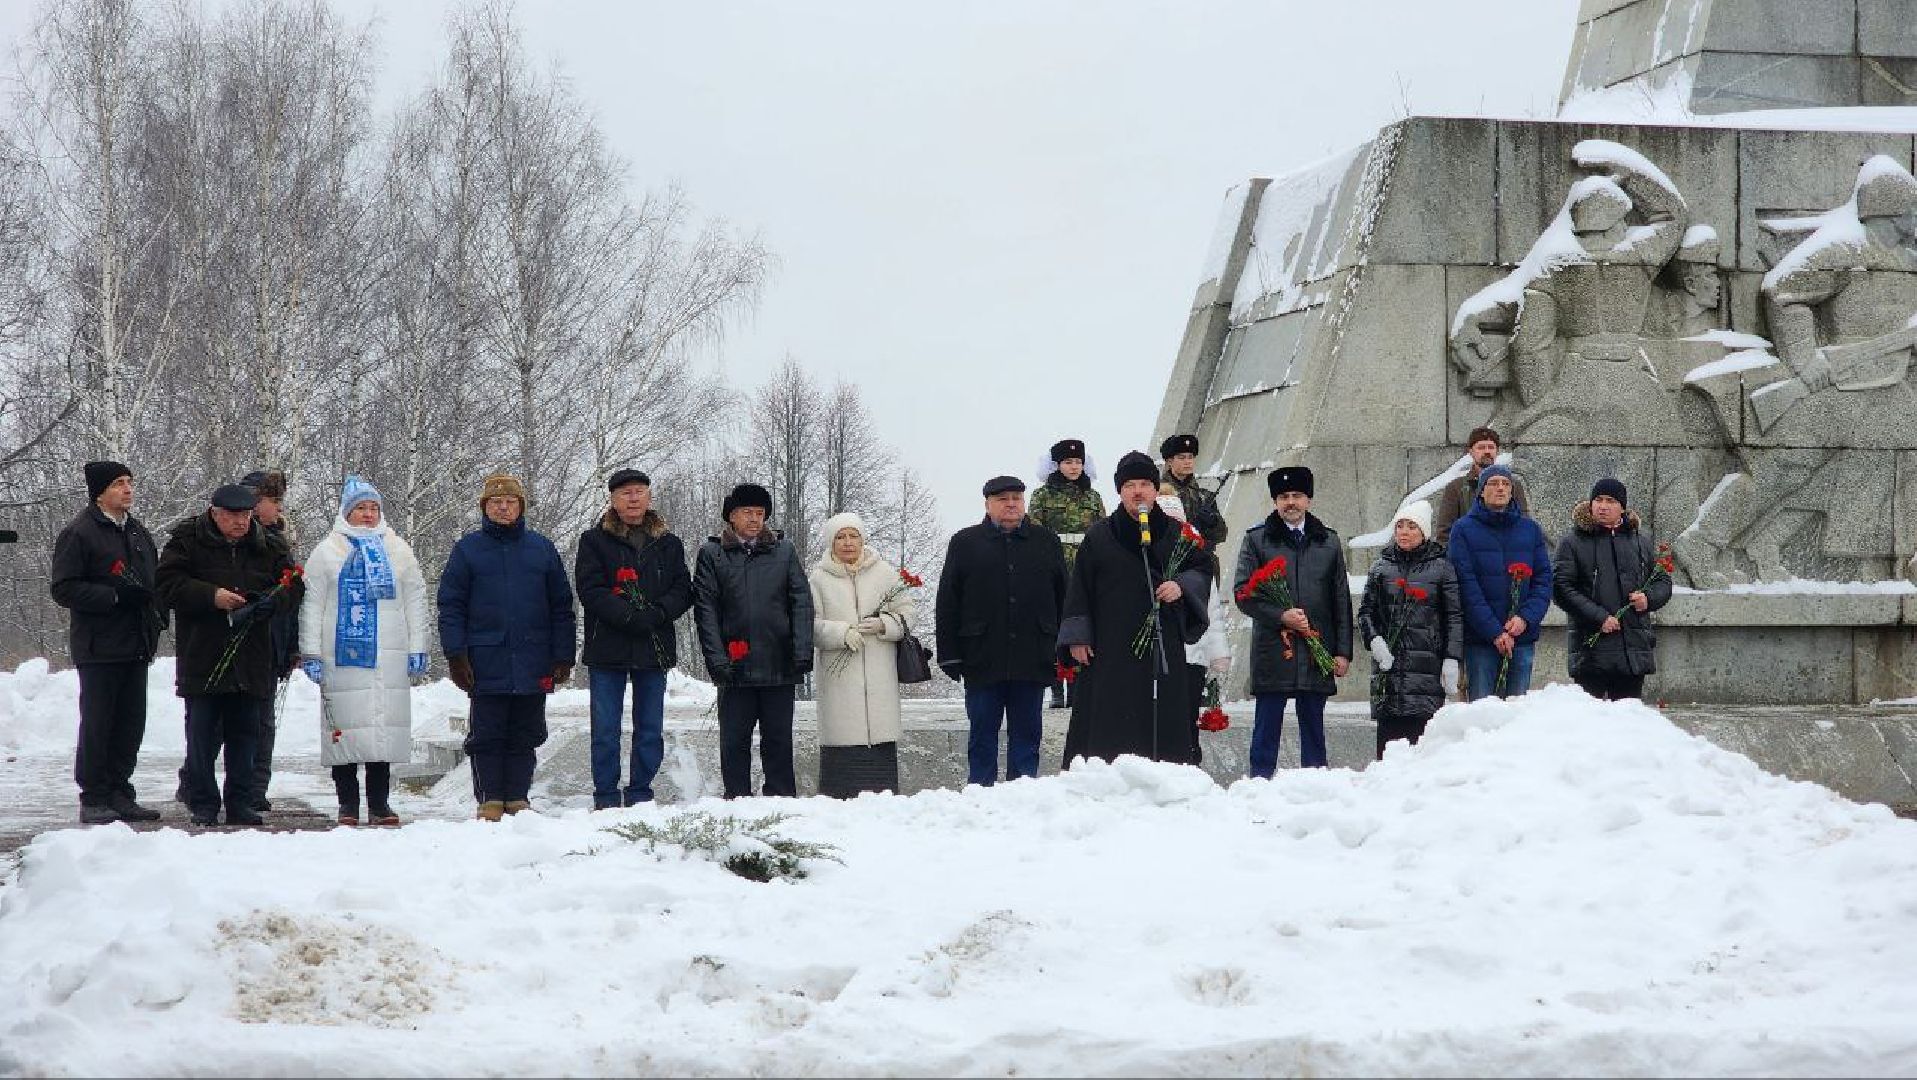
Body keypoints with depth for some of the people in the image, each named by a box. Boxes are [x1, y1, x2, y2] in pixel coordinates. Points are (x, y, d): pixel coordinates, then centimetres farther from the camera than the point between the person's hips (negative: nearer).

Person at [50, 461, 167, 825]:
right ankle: (94, 799, 3)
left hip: (136, 646, 7)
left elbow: (155, 580, 27)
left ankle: (119, 793, 16)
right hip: (99, 648, -7)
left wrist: (158, 614, 8)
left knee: (131, 725, 8)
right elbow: (63, 589, -12)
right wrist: (114, 596, -19)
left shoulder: (138, 531, 16)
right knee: (97, 725, -3)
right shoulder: (79, 532, -7)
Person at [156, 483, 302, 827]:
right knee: (202, 735, 0)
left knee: (245, 734, 7)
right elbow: (167, 584, -7)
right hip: (202, 656, -3)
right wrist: (211, 596, -18)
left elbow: (292, 587, 9)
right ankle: (203, 805, 8)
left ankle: (241, 804, 15)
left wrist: (272, 601, -12)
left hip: (252, 658, 3)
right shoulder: (188, 541, -1)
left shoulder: (269, 547, 8)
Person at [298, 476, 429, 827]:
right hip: (343, 654, -2)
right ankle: (348, 804, 5)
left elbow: (415, 601, 13)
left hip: (389, 657, 2)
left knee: (386, 726, 0)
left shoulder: (398, 550, 13)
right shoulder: (326, 552, 7)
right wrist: (311, 653, -2)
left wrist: (417, 650, 6)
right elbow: (312, 604, 5)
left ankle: (379, 802, 7)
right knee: (346, 727, -3)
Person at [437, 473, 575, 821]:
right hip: (487, 664, -2)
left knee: (525, 736, 6)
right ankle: (490, 800, 8)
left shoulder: (542, 549, 9)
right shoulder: (468, 549, 5)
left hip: (532, 663, 2)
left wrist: (563, 656, 4)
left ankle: (518, 797, 14)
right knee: (488, 735, 2)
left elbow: (561, 607, 10)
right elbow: (451, 606, 3)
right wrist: (456, 655, -6)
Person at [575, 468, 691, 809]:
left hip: (655, 648, 3)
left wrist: (658, 613, -14)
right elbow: (590, 589, -7)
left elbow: (683, 589, 6)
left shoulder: (668, 543, 12)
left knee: (650, 729, 6)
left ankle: (640, 794, 14)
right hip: (608, 649, -2)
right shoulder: (594, 540, 3)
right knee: (606, 729, -1)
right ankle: (606, 798, 5)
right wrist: (631, 616, -19)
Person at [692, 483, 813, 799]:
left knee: (779, 740, 6)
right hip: (735, 666, -1)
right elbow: (705, 608, -1)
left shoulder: (784, 550, 9)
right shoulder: (711, 553, 5)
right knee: (734, 742, 3)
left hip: (779, 665, 1)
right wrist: (717, 659, -11)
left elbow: (802, 603, 5)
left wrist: (802, 651, -6)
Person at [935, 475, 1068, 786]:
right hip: (982, 659, -1)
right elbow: (947, 605, 4)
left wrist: (1064, 651, 5)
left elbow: (1063, 598, 12)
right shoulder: (965, 543, 6)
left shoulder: (1046, 542, 11)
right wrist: (950, 654, -3)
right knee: (983, 734, 4)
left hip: (1032, 660, 1)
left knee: (1026, 734, 6)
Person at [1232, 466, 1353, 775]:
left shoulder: (1329, 542, 13)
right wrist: (1281, 615, -14)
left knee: (1313, 726, 7)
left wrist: (1343, 651, 6)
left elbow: (1341, 601, 12)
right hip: (1271, 651, -2)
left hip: (1317, 653, 2)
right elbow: (1243, 593, -1)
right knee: (1267, 726, -1)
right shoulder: (1257, 540, 5)